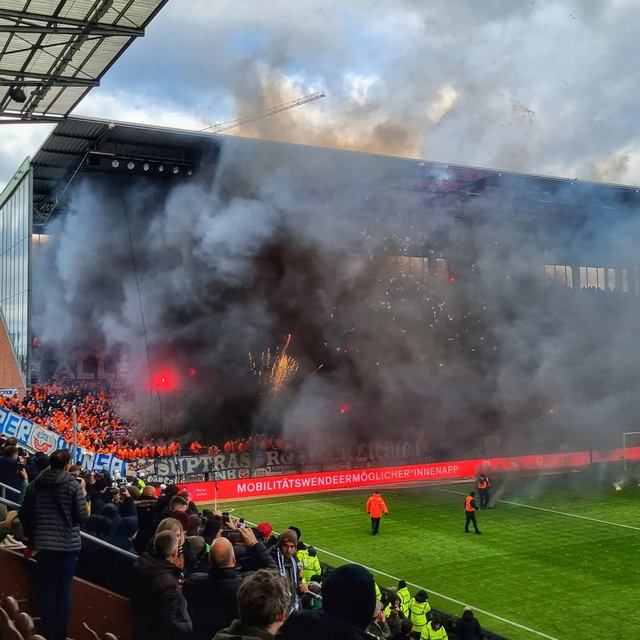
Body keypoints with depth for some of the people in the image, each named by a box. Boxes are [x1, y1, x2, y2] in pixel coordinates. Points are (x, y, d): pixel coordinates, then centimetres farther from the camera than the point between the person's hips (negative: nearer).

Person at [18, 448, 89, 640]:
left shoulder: (35, 484, 1)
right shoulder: (73, 484, -10)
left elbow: (24, 514, 5)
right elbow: (82, 517, -11)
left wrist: (32, 538, 20)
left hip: (43, 544, 3)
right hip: (68, 545, -3)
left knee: (46, 589, 12)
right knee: (63, 590, 7)